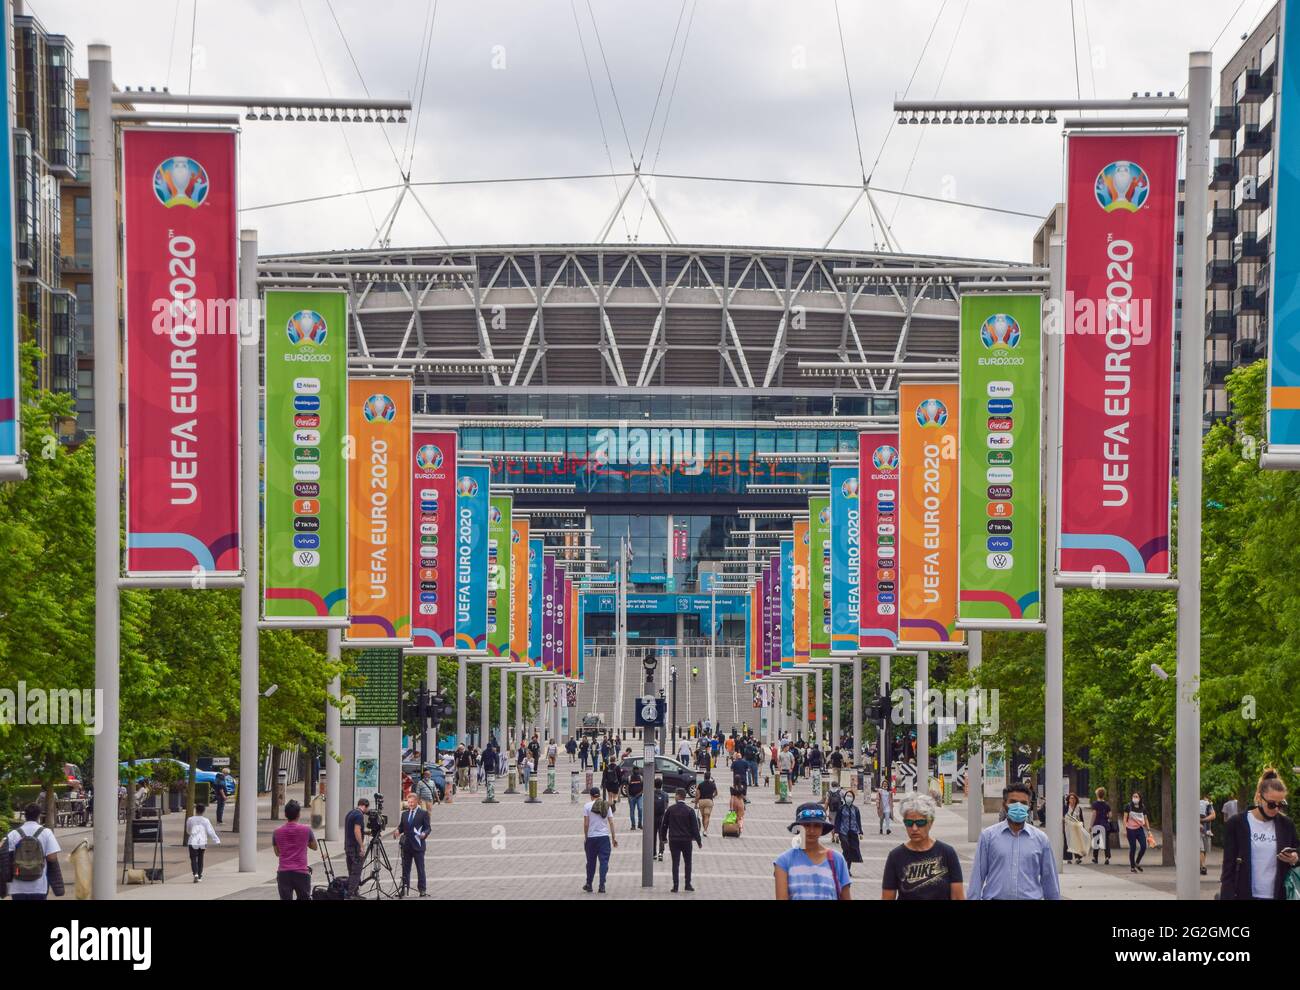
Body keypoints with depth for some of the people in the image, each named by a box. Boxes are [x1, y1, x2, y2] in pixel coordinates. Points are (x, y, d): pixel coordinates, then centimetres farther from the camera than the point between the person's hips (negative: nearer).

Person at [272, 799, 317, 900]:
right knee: (304, 898, 11)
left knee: (285, 899, 1)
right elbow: (314, 846, 14)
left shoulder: (277, 832, 2)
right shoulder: (306, 830, -3)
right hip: (301, 872, -1)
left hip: (283, 873, 1)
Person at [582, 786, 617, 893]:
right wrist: (614, 838, 6)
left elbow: (586, 824, -5)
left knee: (591, 862, 12)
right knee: (604, 861, 1)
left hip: (591, 837, -1)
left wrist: (585, 837, 4)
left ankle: (589, 885, 22)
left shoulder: (587, 806, -2)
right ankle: (602, 886, -6)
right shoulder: (606, 805, 4)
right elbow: (611, 822, 2)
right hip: (604, 836, 1)